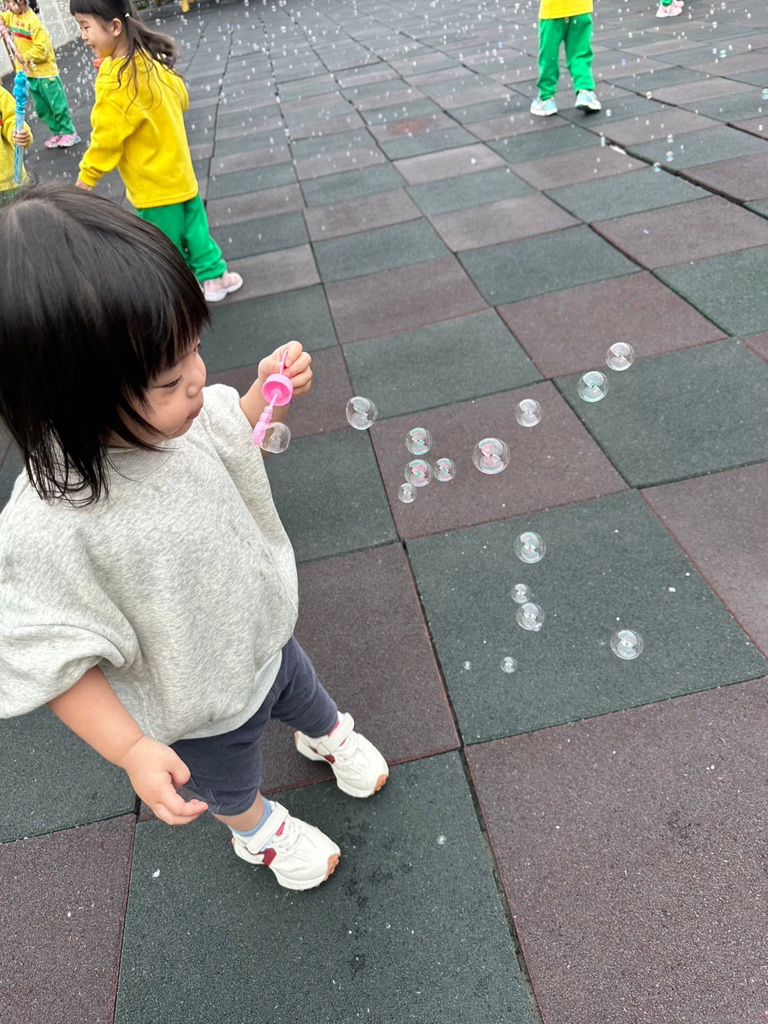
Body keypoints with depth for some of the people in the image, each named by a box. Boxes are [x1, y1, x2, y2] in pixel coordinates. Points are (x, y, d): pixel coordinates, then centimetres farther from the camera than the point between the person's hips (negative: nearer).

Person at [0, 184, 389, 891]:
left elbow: (233, 438, 0)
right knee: (231, 786, 29)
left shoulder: (182, 416, -23)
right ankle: (259, 831, 65)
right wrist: (131, 750, -27)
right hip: (202, 713, -4)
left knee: (302, 693, 36)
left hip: (263, 636, 5)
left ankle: (328, 736, 72)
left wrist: (269, 390, -17)